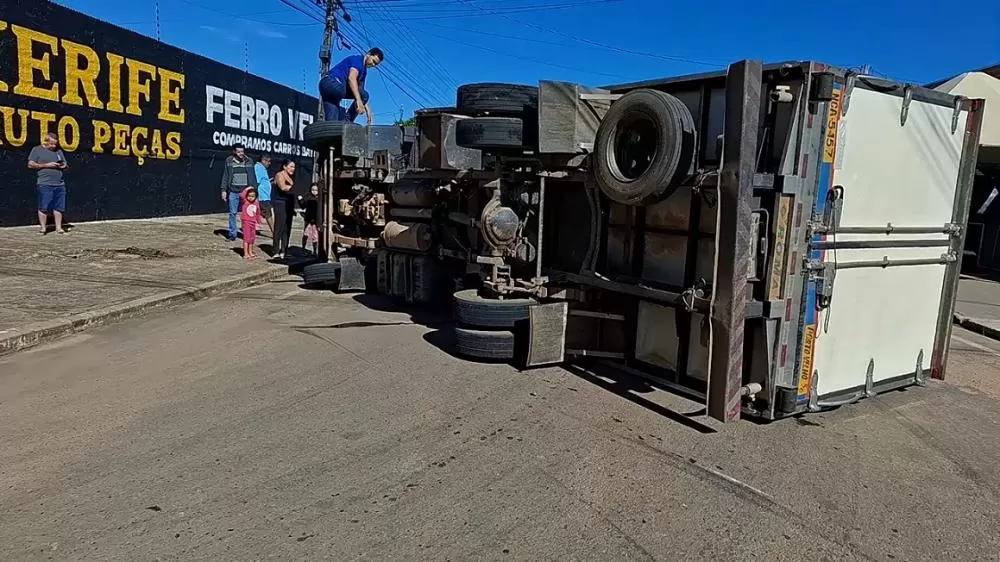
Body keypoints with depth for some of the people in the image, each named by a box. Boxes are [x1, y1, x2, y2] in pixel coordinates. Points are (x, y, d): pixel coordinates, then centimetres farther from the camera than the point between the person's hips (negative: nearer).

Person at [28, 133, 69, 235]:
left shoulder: (58, 151, 19)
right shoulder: (37, 150, 5)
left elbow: (65, 164, 24)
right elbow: (30, 165, -1)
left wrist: (63, 166, 0)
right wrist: (46, 165, -10)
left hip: (60, 184, 4)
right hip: (45, 184, -4)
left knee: (59, 207, 3)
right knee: (43, 207, -3)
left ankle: (58, 227, 8)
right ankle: (42, 227, 3)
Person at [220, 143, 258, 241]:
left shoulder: (249, 161, 5)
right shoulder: (229, 161, 3)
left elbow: (253, 176, 8)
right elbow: (225, 176, 5)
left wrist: (254, 189, 4)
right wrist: (224, 190, 1)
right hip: (233, 191, 0)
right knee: (232, 213, 4)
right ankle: (232, 234, 12)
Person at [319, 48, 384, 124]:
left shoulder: (364, 71, 24)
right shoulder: (357, 59, -4)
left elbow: (360, 90, 25)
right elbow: (351, 78, -21)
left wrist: (368, 111, 16)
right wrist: (358, 100, -31)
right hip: (332, 83, -10)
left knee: (331, 120, 1)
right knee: (364, 95, -9)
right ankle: (346, 121, -11)